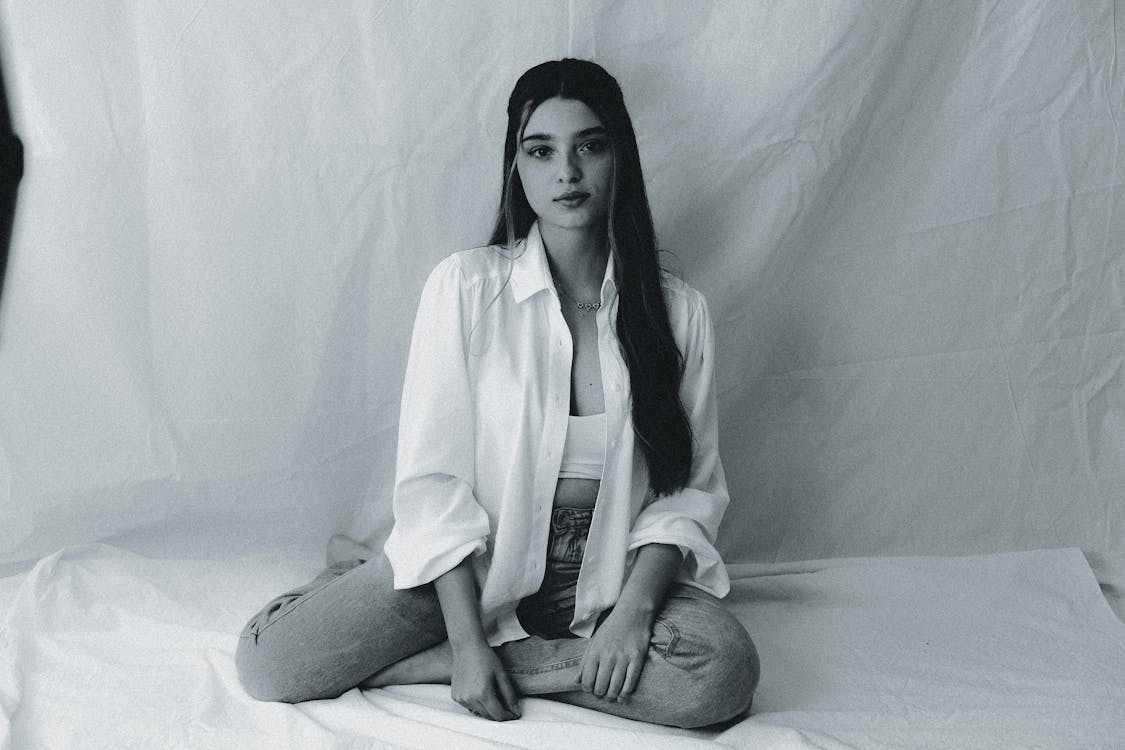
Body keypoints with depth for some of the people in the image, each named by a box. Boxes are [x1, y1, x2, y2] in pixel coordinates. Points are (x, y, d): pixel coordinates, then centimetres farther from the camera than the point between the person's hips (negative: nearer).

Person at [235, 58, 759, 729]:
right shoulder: (465, 286, -8)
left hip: (611, 573, 3)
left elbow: (690, 489, 0)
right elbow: (433, 478, -9)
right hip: (475, 564, -2)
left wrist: (635, 608, -17)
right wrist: (467, 640, -16)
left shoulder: (678, 311, -2)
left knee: (725, 671, -30)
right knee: (268, 662, -20)